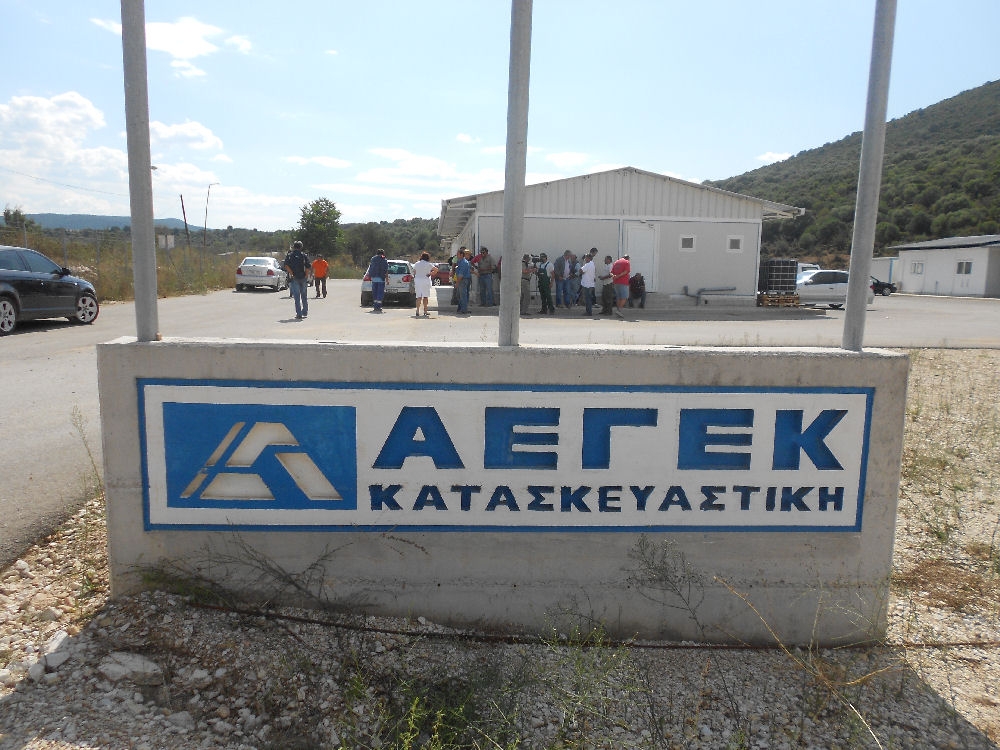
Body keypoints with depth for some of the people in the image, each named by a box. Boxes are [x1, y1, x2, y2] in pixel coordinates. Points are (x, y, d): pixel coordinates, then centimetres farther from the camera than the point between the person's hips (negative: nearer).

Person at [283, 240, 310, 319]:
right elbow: (308, 267, -7)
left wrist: (291, 274, -8)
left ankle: (299, 314, -5)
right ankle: (305, 313, 20)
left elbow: (286, 265, -11)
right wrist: (306, 276, -3)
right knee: (304, 296, 14)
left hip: (294, 278, -1)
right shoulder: (304, 255, 5)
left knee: (297, 296, -1)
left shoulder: (289, 255, 4)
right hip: (303, 278, 1)